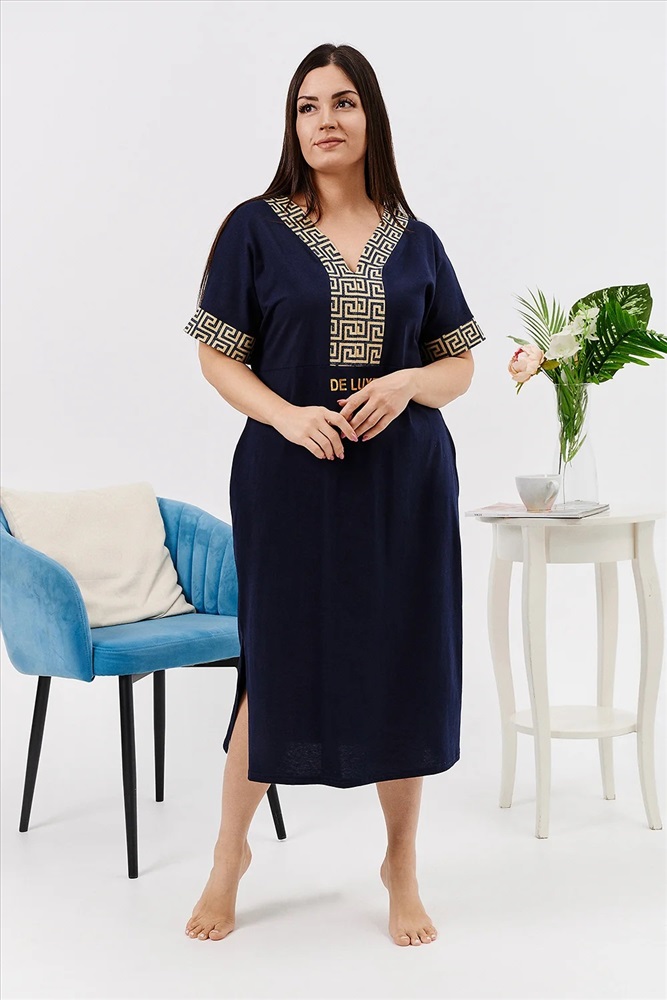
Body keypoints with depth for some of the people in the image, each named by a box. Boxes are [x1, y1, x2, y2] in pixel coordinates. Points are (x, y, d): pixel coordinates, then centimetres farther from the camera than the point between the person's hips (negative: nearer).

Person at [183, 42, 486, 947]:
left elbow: (459, 366, 10)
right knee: (278, 658, 5)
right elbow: (219, 358, 0)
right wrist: (287, 415, -17)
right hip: (289, 475, -2)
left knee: (403, 664, 6)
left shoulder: (415, 242, 7)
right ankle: (230, 854, 26)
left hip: (404, 479, 2)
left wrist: (408, 382, -12)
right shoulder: (256, 228, 1)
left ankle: (402, 866, 24)